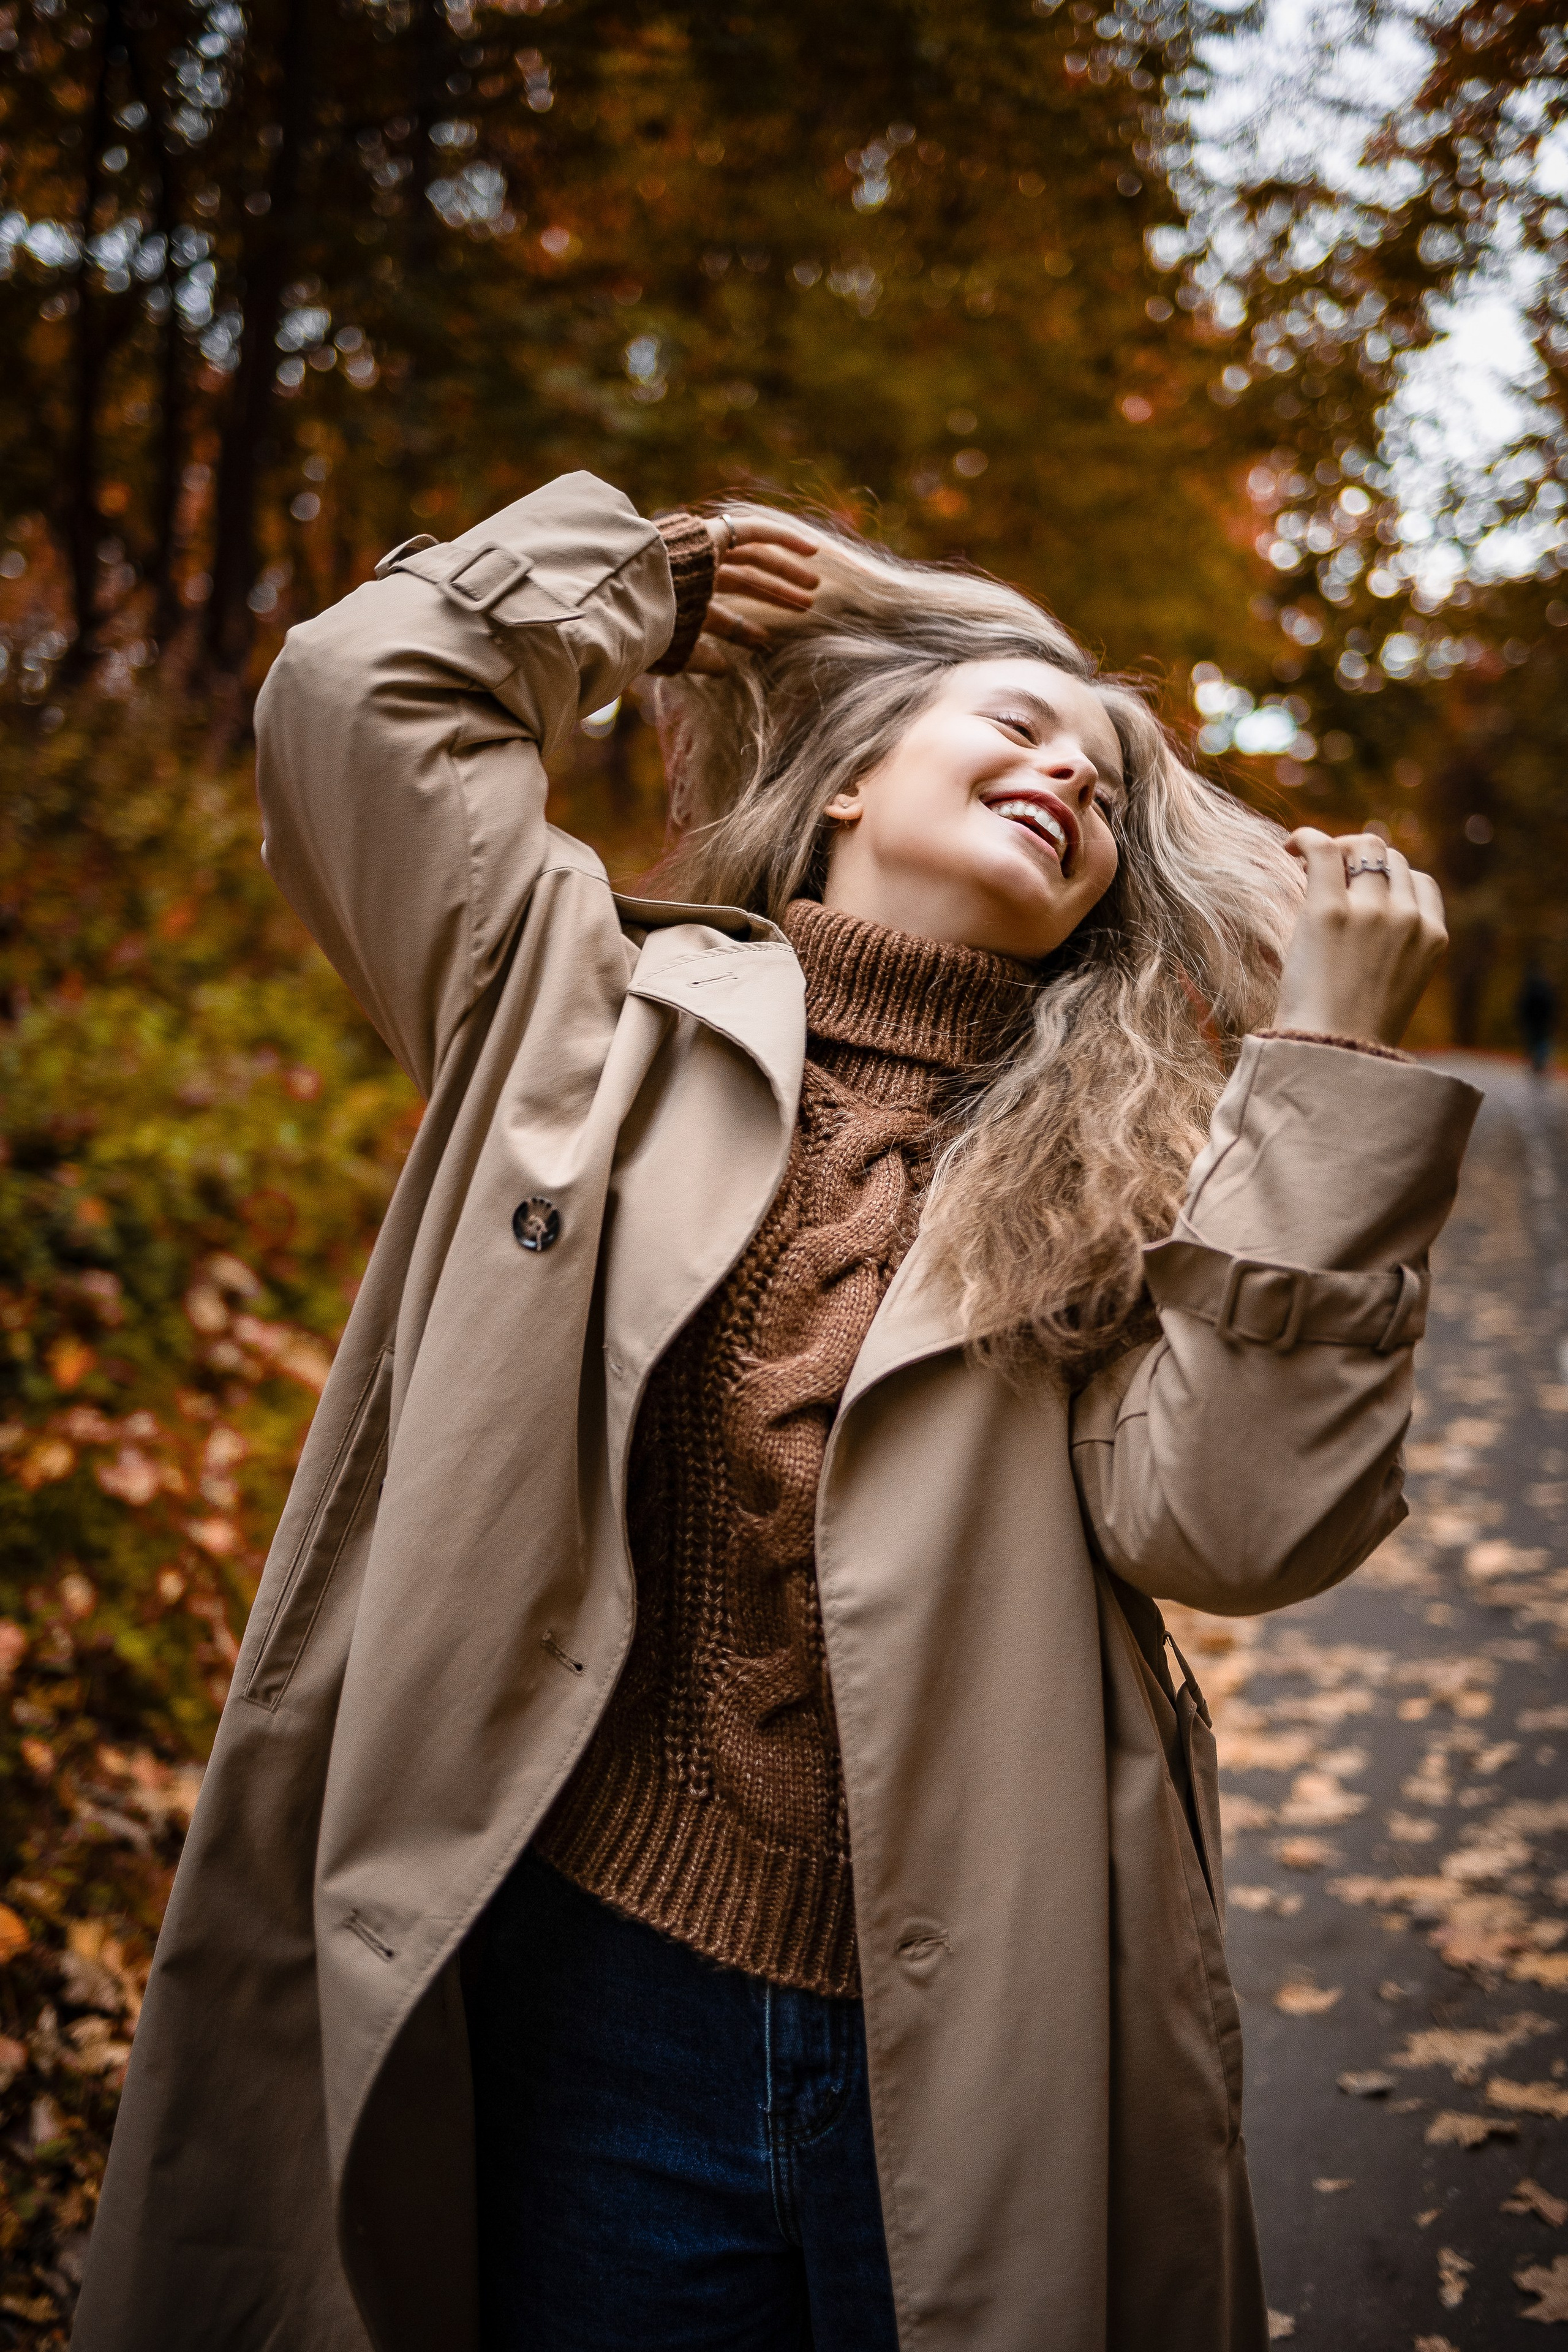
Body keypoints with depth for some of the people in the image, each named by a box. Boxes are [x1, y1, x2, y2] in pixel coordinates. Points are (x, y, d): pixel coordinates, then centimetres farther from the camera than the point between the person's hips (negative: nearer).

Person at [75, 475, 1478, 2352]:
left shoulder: (1128, 1158, 4)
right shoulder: (603, 1003, 5)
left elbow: (1235, 1520, -11)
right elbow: (351, 690, 1)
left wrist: (1330, 1063, -10)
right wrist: (642, 589, 13)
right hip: (593, 1985, 0)